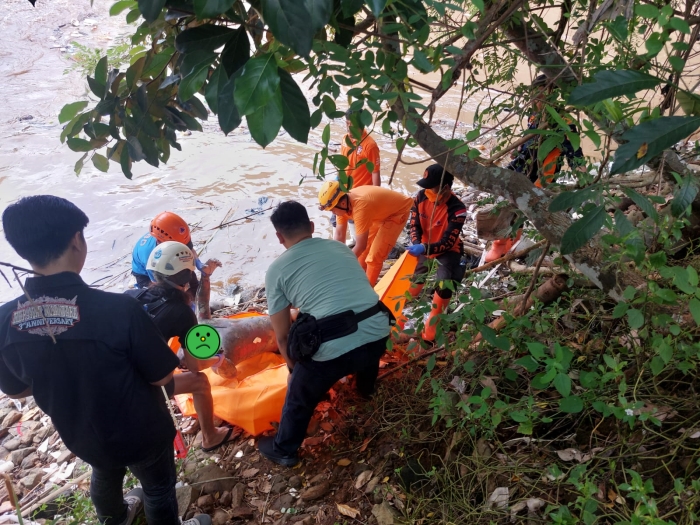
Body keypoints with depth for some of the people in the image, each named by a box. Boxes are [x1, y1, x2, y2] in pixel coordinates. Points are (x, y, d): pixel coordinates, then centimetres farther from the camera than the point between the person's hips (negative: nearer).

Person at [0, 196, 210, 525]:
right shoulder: (118, 309, -35)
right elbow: (161, 376, -21)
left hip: (79, 436, 5)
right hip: (141, 434, -5)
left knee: (104, 475, 36)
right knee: (158, 489, 24)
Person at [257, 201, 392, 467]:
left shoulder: (277, 270, 5)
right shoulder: (339, 247, 17)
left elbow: (282, 336, 8)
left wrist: (294, 365, 28)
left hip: (333, 348, -5)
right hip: (378, 333, 5)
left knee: (299, 399, 24)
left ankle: (284, 451, 46)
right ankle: (366, 388, 70)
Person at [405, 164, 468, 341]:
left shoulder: (457, 210, -29)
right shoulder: (421, 197, -15)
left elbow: (447, 242, -29)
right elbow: (414, 225, -5)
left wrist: (424, 248, -44)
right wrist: (416, 244, -26)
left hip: (448, 251, -5)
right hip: (424, 248, 5)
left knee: (444, 285, -21)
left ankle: (431, 327, -3)